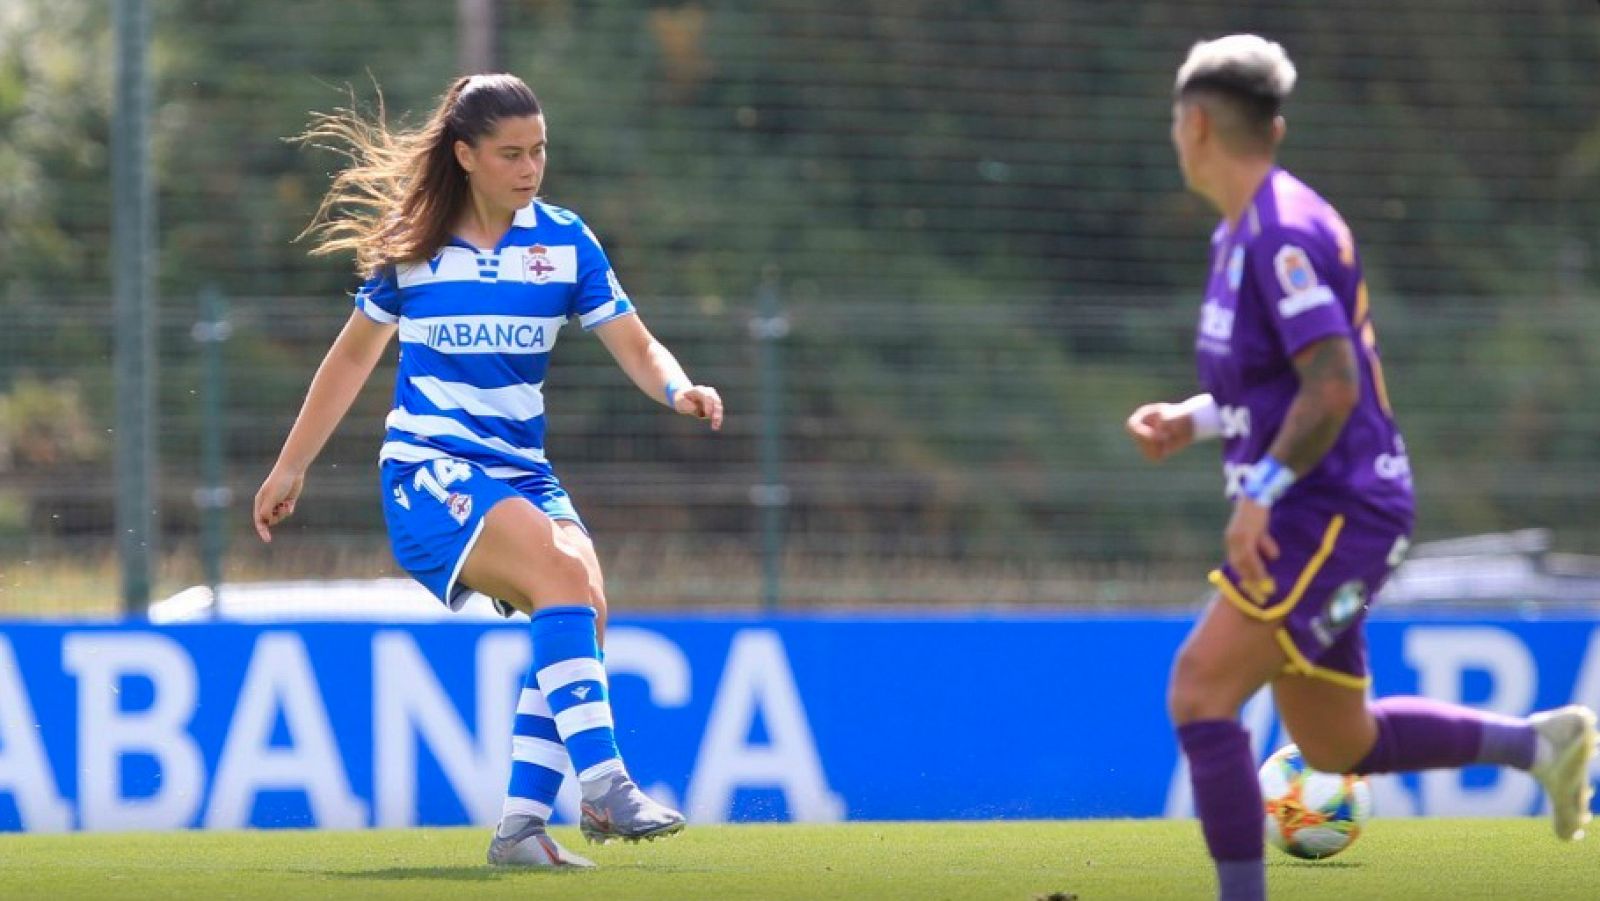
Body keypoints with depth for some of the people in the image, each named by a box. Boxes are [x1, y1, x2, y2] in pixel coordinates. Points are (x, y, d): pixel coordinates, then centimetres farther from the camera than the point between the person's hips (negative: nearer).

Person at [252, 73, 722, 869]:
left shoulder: (564, 240, 5)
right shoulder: (411, 245, 2)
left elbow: (634, 345, 2)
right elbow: (352, 356, 14)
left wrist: (679, 389, -21)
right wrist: (290, 468, 19)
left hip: (522, 471, 4)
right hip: (430, 467, -4)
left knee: (585, 610, -21)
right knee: (564, 575, -28)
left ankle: (521, 825, -15)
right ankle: (604, 787, -35)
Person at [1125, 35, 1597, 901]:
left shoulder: (1284, 233, -17)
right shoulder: (1239, 234, 15)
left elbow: (1332, 387, -24)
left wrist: (1261, 492, -25)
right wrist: (1191, 420, 13)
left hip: (1333, 513, -10)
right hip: (1317, 517, 10)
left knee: (1200, 694, -16)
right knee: (1336, 743, 15)